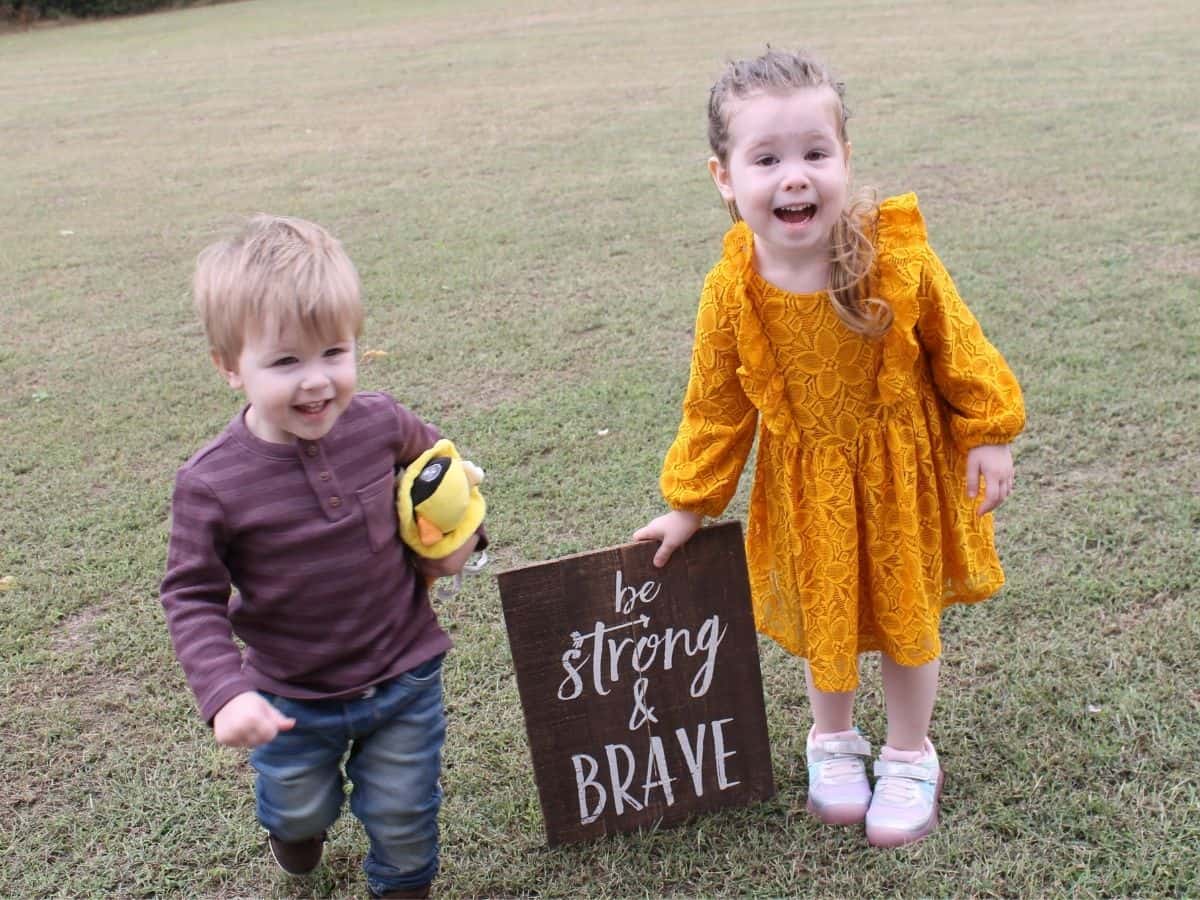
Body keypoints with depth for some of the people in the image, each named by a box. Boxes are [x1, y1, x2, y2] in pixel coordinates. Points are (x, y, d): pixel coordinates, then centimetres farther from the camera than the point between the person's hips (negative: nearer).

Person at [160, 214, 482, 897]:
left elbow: (437, 461, 7)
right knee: (299, 807, 26)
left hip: (405, 676, 1)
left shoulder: (379, 423, -17)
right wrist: (224, 694, -25)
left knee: (403, 815, 17)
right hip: (292, 700, 0)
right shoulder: (213, 484, -24)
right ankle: (294, 826, 64)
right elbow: (192, 597, -14)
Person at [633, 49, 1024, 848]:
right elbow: (715, 409, -6)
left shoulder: (898, 258, -23)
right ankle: (834, 740, 46)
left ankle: (910, 757, 40)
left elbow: (959, 351, -7)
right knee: (824, 614, 18)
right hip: (807, 484, 1)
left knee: (908, 613, 16)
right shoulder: (733, 294, -19)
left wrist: (988, 436, -3)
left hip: (905, 470, 0)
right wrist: (691, 505, 0)